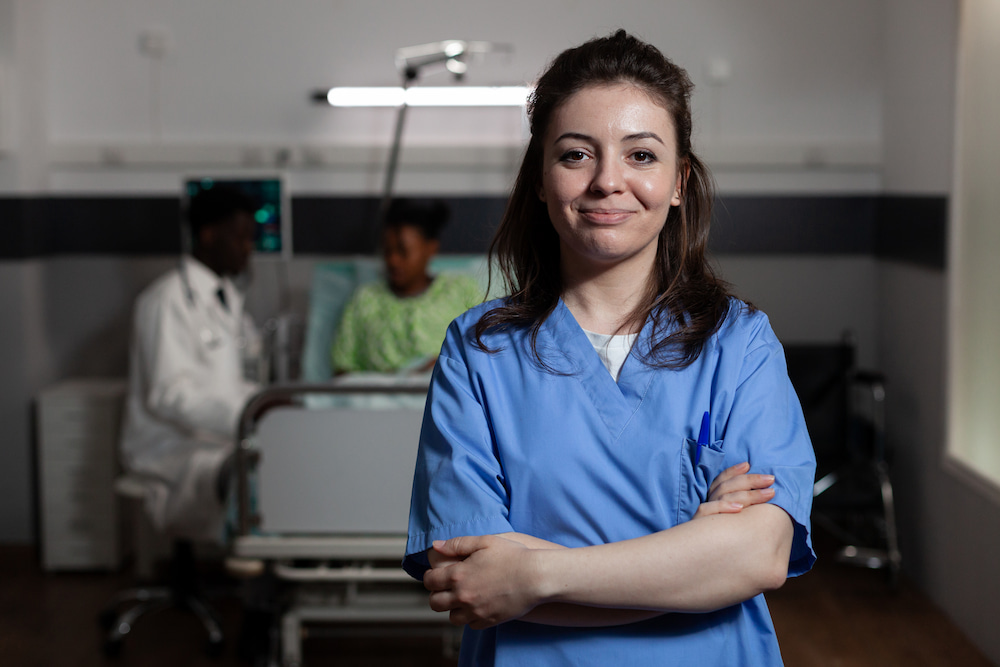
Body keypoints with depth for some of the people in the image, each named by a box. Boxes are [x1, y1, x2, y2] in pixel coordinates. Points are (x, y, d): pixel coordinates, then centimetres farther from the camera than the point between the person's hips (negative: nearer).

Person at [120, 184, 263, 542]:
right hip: (175, 452, -9)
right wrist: (245, 418, -28)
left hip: (224, 439, 9)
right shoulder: (167, 299, -9)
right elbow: (168, 396, -19)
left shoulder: (229, 298, 19)